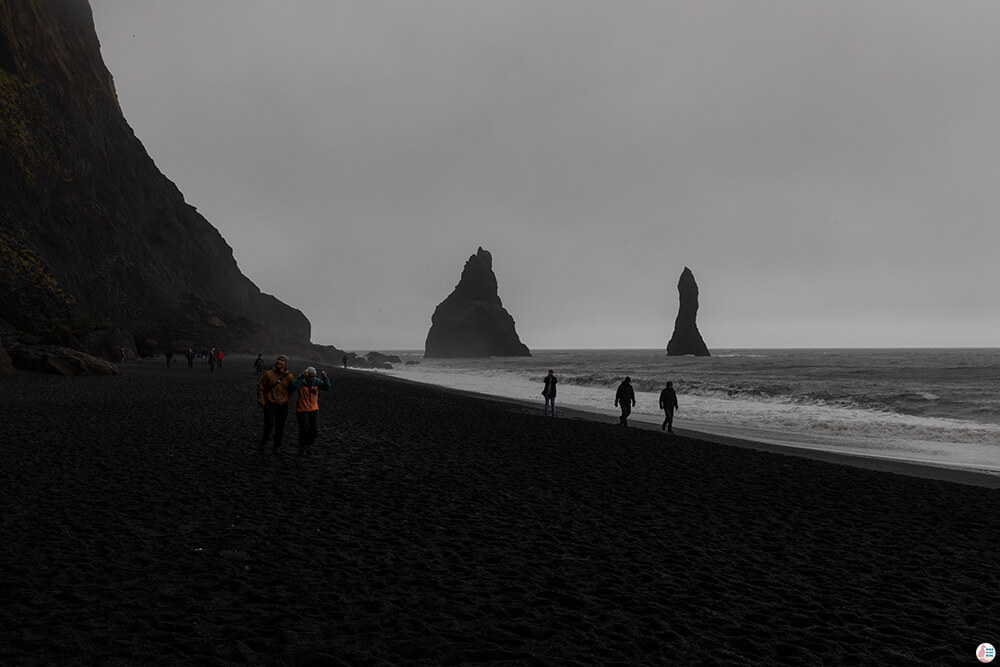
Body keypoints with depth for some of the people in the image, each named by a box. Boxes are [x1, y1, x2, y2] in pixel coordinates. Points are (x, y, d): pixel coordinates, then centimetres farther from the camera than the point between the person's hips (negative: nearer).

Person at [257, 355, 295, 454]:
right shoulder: (268, 374, -5)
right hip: (269, 405, -2)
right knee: (269, 424, -15)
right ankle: (264, 441, 11)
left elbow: (291, 391, 14)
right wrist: (262, 402, -4)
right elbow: (260, 388, 0)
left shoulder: (289, 377, 1)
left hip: (283, 406, 3)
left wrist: (288, 402, 6)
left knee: (280, 428, 7)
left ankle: (276, 446, 21)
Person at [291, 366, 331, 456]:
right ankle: (302, 449, 19)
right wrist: (302, 376, -40)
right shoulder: (301, 381, -13)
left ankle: (309, 445, 27)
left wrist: (325, 378, -30)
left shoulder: (317, 382, -2)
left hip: (314, 410, 4)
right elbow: (294, 386, -33)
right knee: (304, 431, -1)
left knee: (315, 430, 1)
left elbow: (326, 387, -13)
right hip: (302, 411, -4)